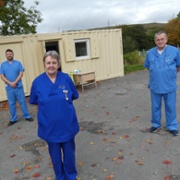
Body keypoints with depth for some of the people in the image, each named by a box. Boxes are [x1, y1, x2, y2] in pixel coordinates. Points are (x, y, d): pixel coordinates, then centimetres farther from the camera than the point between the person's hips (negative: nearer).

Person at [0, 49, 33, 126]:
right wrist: (10, 83, -14)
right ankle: (13, 119, 18)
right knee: (11, 103, 8)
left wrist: (15, 82, -16)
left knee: (22, 101, 4)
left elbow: (21, 74, -6)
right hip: (9, 87, 2)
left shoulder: (18, 63, 1)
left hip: (18, 86, -1)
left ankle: (27, 116, 14)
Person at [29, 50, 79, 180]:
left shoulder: (66, 78, -9)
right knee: (55, 154, 17)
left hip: (67, 124, 0)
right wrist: (49, 105, 0)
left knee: (69, 152, 17)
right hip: (49, 126, 0)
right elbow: (35, 101, 3)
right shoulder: (38, 82, -10)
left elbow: (74, 96, 4)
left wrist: (63, 103, 2)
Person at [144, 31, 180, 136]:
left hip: (170, 86, -2)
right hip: (155, 86, 2)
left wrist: (170, 74, 12)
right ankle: (156, 124, 32)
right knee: (155, 107, 14)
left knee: (171, 107, 8)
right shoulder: (150, 53, -1)